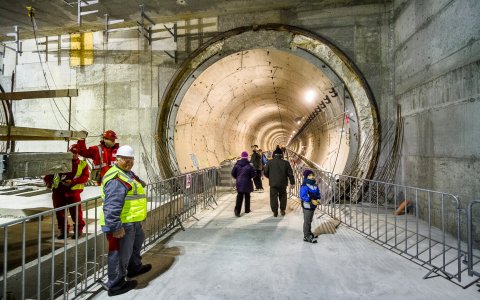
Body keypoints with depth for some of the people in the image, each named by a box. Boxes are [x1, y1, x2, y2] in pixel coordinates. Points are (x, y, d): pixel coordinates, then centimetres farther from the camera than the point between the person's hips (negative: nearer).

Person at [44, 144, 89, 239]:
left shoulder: (82, 164, 5)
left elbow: (85, 177, -5)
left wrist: (72, 181, -16)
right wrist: (47, 180, 1)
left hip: (73, 191, -3)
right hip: (58, 191, 3)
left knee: (75, 211, -2)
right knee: (59, 211, 9)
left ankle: (79, 229, 16)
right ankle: (63, 230, 25)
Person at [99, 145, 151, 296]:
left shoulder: (127, 174, 14)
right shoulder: (116, 179, -22)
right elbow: (112, 206, -29)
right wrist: (116, 227, -29)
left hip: (132, 221, 12)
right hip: (122, 224, -12)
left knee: (137, 241, 30)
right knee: (120, 254, 3)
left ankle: (134, 268, 51)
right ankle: (116, 286, 22)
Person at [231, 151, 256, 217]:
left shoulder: (237, 164, -4)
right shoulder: (249, 166, -14)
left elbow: (233, 173, -1)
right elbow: (253, 174, -9)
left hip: (239, 183, 2)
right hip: (247, 183, -2)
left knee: (239, 197, 5)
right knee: (247, 196, 14)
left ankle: (237, 210, -10)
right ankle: (247, 209, 24)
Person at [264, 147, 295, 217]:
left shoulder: (269, 162, -5)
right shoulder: (286, 163, -4)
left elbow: (265, 172, 2)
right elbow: (290, 173, -2)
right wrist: (292, 182, 7)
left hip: (273, 183, -1)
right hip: (283, 183, 1)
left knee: (273, 197, 8)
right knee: (283, 197, 17)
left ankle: (275, 211, 9)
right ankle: (282, 210, 23)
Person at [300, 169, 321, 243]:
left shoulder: (315, 185, 5)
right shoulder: (304, 186, -20)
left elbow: (318, 194, 15)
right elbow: (303, 196, -25)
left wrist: (318, 199, -6)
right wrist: (311, 200, -28)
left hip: (313, 205, 8)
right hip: (307, 206, -8)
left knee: (310, 220, 22)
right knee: (307, 221, 0)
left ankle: (309, 233, 37)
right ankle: (306, 236, 9)